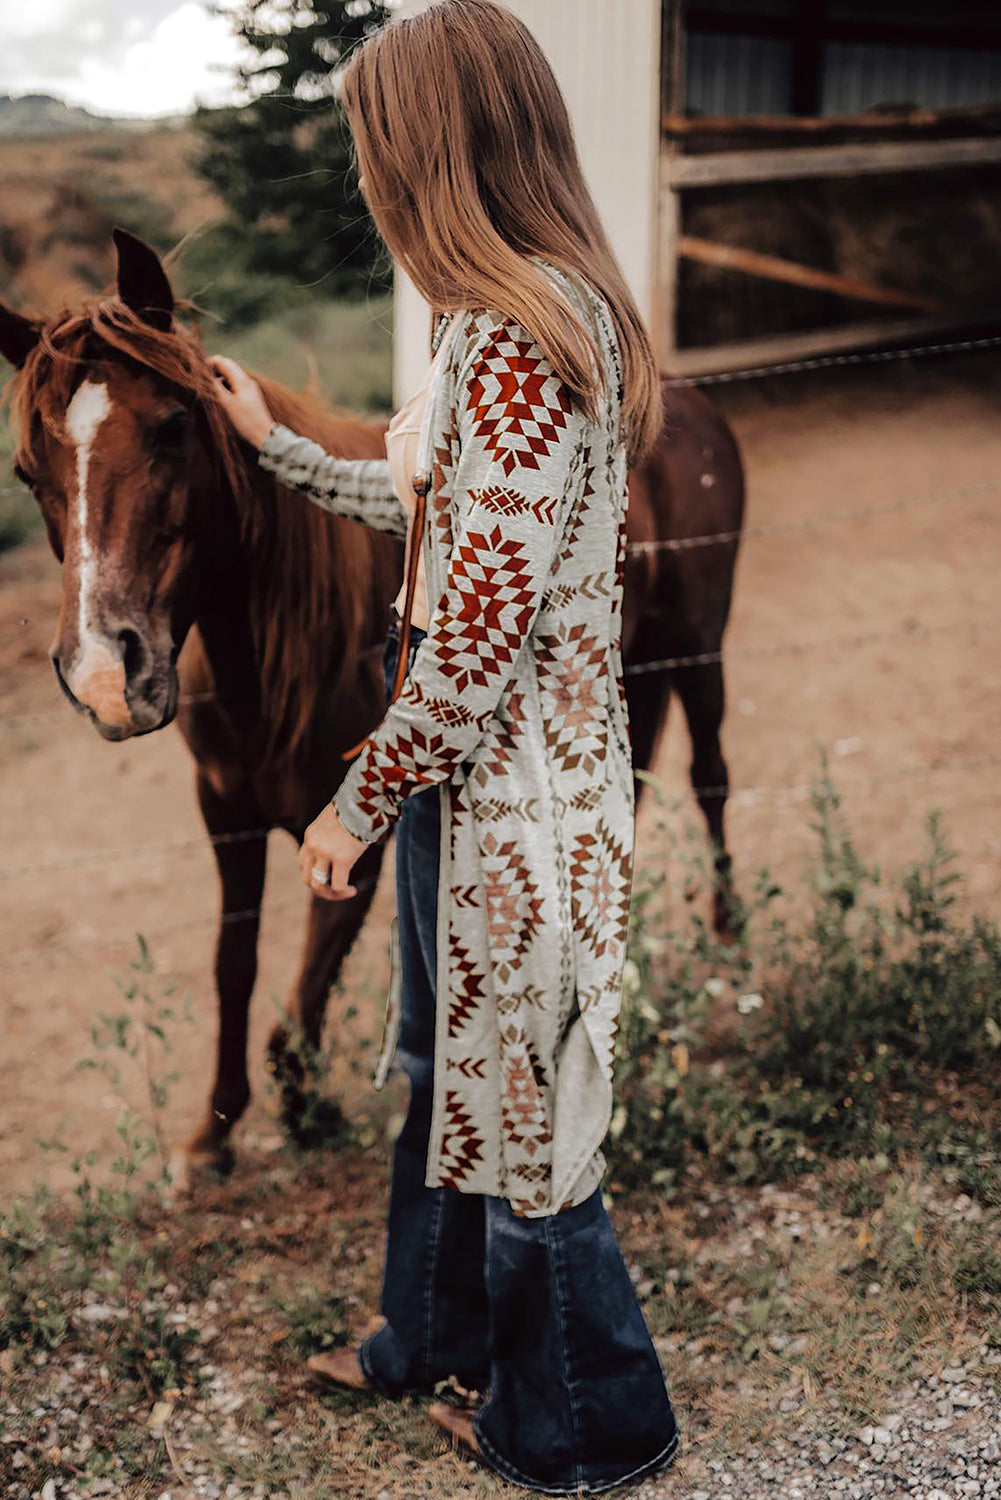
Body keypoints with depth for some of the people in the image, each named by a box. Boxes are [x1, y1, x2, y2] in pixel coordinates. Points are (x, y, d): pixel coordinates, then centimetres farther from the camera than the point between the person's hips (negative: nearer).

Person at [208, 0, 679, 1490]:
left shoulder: (510, 336, -23)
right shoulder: (554, 308, 9)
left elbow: (482, 629, -25)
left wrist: (357, 800, -14)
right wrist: (275, 442, 30)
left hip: (507, 785, -10)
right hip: (482, 769, 10)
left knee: (514, 1105, 7)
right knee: (450, 1070, 23)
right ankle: (434, 1337, 45)